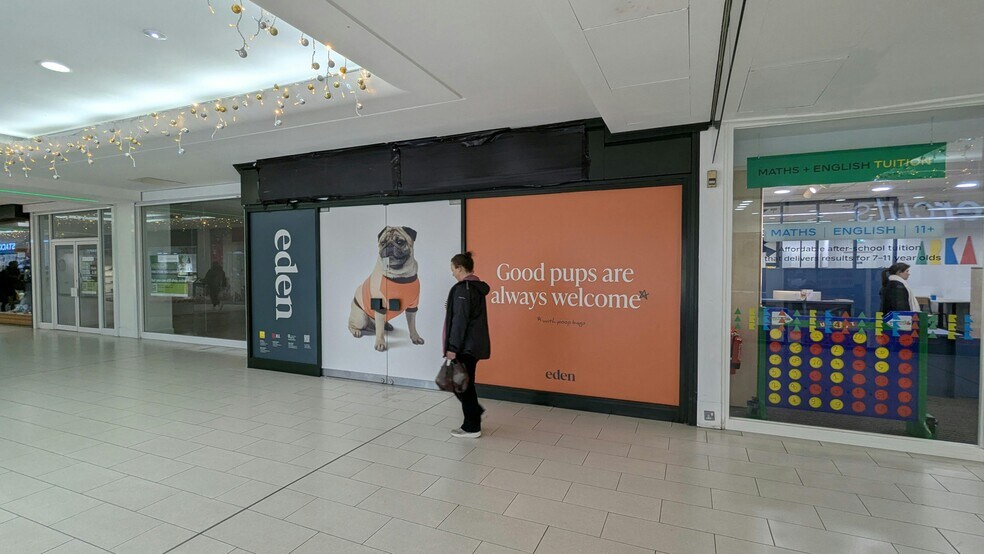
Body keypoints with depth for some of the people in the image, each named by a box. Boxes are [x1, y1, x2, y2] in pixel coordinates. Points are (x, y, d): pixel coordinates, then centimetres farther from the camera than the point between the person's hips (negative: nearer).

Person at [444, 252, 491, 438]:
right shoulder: (478, 287, 12)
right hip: (475, 344, 9)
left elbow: (460, 320, -21)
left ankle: (472, 427, 12)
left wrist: (453, 348, -18)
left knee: (462, 384, 2)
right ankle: (474, 412, 27)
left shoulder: (463, 289, -17)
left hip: (466, 346, -9)